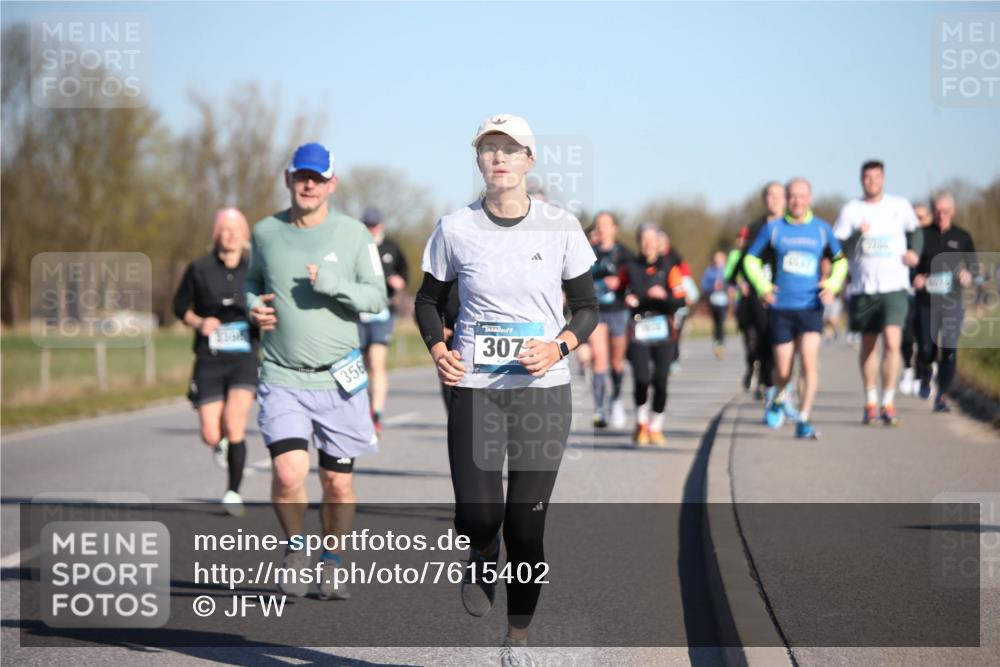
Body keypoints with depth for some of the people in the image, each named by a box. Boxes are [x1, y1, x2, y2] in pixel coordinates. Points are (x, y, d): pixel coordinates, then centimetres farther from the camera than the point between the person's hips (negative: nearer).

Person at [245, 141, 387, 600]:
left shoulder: (354, 234, 0)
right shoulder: (266, 232, 5)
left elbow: (377, 297, -3)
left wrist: (334, 284, -19)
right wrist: (254, 305, 1)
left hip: (339, 378, 0)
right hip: (282, 378, 0)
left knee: (338, 483, 6)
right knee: (288, 474, -17)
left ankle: (331, 565, 26)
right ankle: (296, 547, 9)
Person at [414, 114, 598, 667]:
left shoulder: (560, 227, 0)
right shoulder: (455, 229, 1)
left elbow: (587, 307, 8)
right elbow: (429, 300, 14)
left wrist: (559, 346, -11)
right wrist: (438, 349, -5)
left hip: (544, 389, 0)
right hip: (475, 389, 0)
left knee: (526, 526, -1)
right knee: (476, 518, -12)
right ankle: (482, 559, 27)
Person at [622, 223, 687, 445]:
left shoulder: (669, 267, 4)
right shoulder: (630, 267, 7)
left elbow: (680, 301, -1)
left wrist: (664, 297, -19)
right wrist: (627, 299, 0)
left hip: (663, 331, 0)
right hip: (638, 331, 0)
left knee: (660, 382, -3)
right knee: (641, 380, -12)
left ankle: (655, 427, 15)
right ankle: (641, 423, 10)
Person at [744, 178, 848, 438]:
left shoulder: (822, 229, 6)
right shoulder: (774, 228, 3)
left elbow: (840, 260, 17)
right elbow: (751, 259, 10)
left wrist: (833, 284, -1)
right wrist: (762, 286, -6)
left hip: (811, 307, 0)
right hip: (780, 308, 0)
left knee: (809, 361, -16)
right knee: (783, 371, 2)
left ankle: (804, 421, -9)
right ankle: (777, 400, 36)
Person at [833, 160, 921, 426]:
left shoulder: (900, 206, 5)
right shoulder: (851, 210, 3)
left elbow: (914, 230, 24)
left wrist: (913, 251, 5)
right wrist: (857, 234, -19)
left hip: (894, 287, -1)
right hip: (863, 288, 1)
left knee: (892, 343, -16)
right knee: (868, 345, 10)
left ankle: (888, 404, -11)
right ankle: (870, 403, 23)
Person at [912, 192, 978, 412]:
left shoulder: (962, 237, 6)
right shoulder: (922, 235, 3)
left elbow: (974, 265, 12)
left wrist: (968, 274, -11)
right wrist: (914, 277, -12)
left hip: (952, 303, 1)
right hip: (926, 302, -1)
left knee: (949, 351, -8)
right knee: (926, 350, -3)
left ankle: (942, 396, 5)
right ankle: (924, 376, 32)